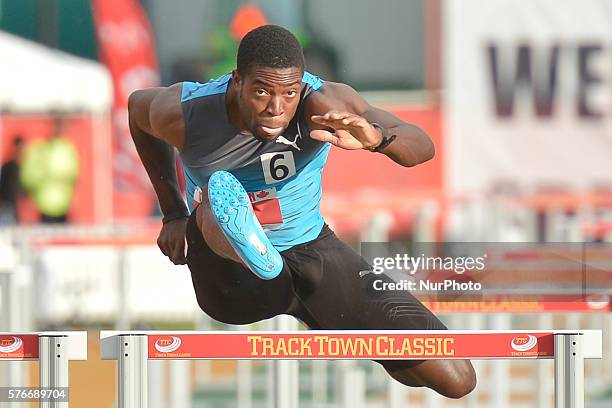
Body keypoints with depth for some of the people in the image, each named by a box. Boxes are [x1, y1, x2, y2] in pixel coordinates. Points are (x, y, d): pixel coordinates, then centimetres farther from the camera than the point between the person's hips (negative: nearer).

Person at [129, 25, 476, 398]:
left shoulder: (321, 104, -21)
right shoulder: (184, 115, -18)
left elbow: (423, 148, -27)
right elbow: (138, 106, 8)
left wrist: (378, 138, -51)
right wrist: (173, 213, 10)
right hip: (231, 276, -2)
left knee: (456, 380, -4)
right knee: (216, 200, -39)